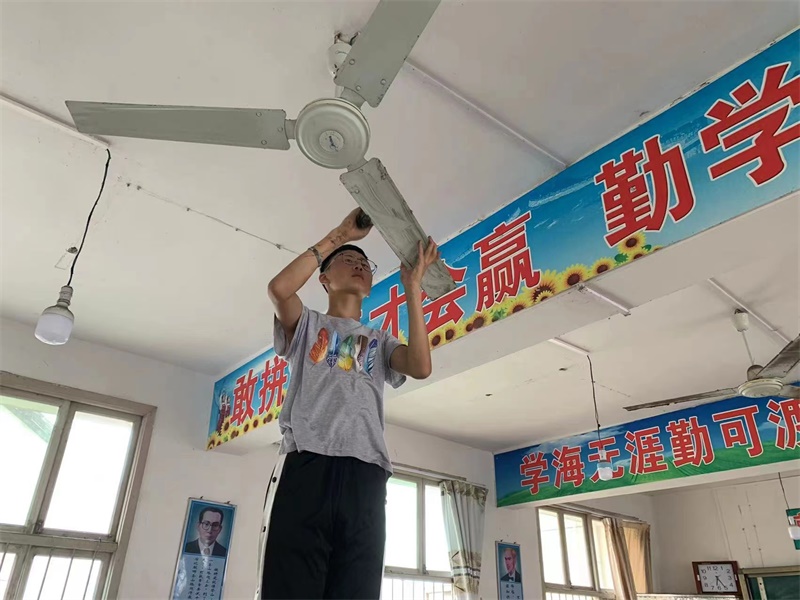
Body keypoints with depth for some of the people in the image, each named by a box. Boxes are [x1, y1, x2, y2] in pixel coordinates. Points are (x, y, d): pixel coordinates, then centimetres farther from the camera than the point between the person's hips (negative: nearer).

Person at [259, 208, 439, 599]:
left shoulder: (380, 341, 27)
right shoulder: (307, 324, 20)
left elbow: (421, 368, 5)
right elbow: (279, 288, -4)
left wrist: (413, 288, 6)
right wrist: (340, 235, 2)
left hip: (365, 474, 3)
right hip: (305, 464, -3)